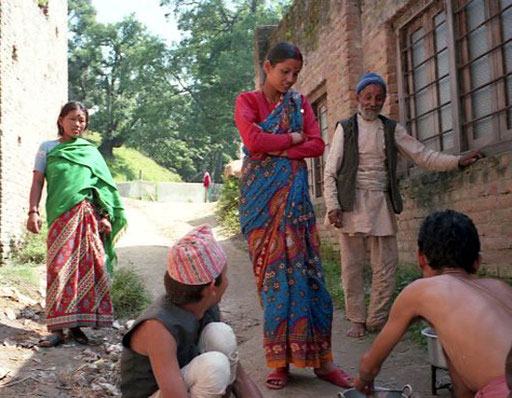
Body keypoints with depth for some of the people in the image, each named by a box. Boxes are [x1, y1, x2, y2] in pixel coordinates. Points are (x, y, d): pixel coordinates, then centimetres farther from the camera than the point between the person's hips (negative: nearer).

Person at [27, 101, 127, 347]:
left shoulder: (91, 151, 15)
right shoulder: (48, 148, 13)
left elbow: (103, 185, 12)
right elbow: (38, 181, 7)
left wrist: (106, 216, 3)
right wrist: (33, 211, -5)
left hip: (89, 216, 2)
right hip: (61, 215, -1)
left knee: (86, 267, -1)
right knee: (60, 268, -6)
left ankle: (77, 324, 9)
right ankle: (57, 328, -2)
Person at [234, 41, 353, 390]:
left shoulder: (300, 102, 15)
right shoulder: (248, 100, 5)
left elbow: (318, 145, 2)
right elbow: (253, 140, -14)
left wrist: (280, 151, -10)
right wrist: (292, 138, -4)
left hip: (295, 192, 3)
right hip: (262, 195, -2)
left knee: (305, 268, -2)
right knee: (272, 270, -3)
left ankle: (321, 359, 5)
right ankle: (280, 361, 5)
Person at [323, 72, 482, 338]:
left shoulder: (391, 130, 13)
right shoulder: (345, 128, 4)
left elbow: (424, 156, 9)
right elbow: (330, 172, 0)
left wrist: (458, 161, -4)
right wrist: (332, 206, -10)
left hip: (381, 204, 3)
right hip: (352, 203, -3)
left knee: (386, 264, 2)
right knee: (352, 264, 2)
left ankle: (376, 319, 17)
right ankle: (356, 319, 16)